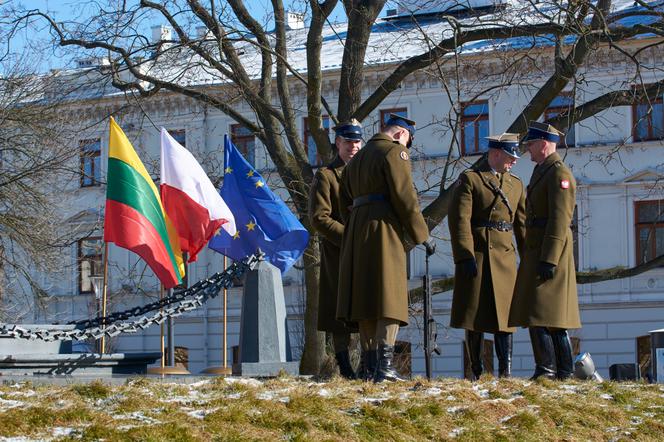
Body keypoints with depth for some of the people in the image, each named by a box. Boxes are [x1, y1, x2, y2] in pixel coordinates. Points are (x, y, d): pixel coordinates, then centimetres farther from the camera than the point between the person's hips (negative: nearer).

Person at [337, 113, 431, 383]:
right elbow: (405, 197, -11)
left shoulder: (356, 160, 23)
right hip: (385, 229, -8)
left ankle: (369, 365, 10)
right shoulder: (394, 151, -2)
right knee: (390, 299, -9)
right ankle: (385, 365, -19)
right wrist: (420, 235, -4)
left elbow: (345, 203, 22)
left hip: (356, 230, 8)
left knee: (365, 298, 9)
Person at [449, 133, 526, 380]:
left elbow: (522, 225, 15)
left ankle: (505, 371, 1)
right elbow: (459, 219, -9)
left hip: (505, 258, 4)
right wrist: (465, 256, -18)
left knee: (505, 314, 0)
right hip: (476, 257, -4)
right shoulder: (469, 179, -1)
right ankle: (476, 373, 5)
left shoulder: (516, 184, 16)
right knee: (475, 316, 0)